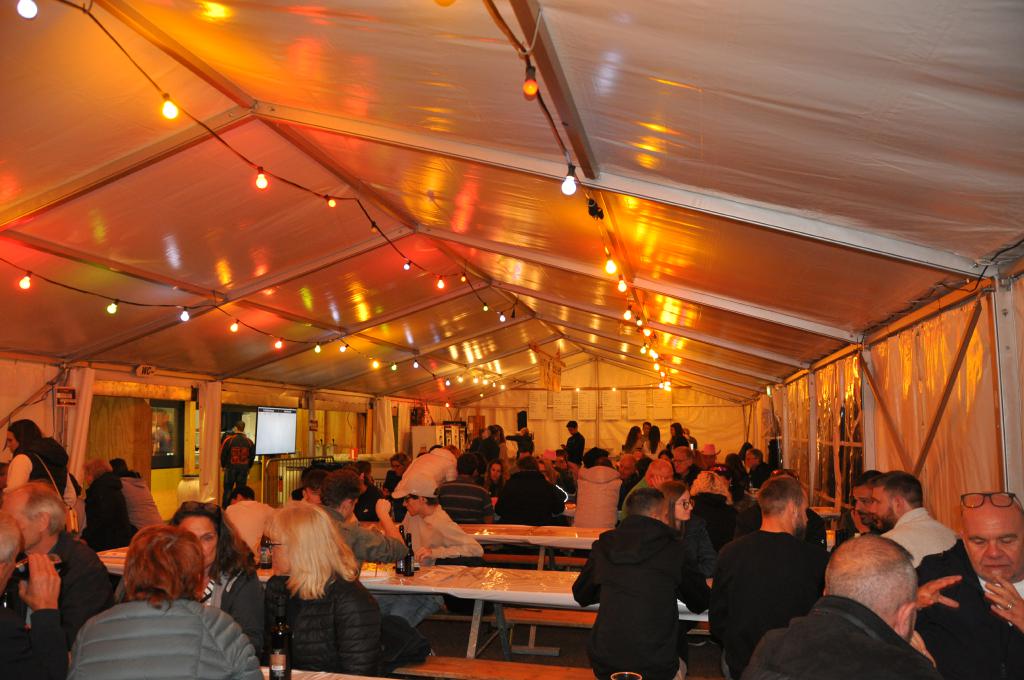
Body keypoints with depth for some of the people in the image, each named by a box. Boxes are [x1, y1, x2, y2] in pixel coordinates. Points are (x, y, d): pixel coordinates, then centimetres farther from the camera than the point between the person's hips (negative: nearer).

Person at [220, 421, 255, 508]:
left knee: (228, 489, 7)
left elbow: (223, 454, -3)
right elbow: (252, 457, 6)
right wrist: (248, 468, 19)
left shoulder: (228, 440, -9)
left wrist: (223, 466, 13)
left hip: (230, 468, -1)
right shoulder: (249, 442, -2)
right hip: (244, 469, 2)